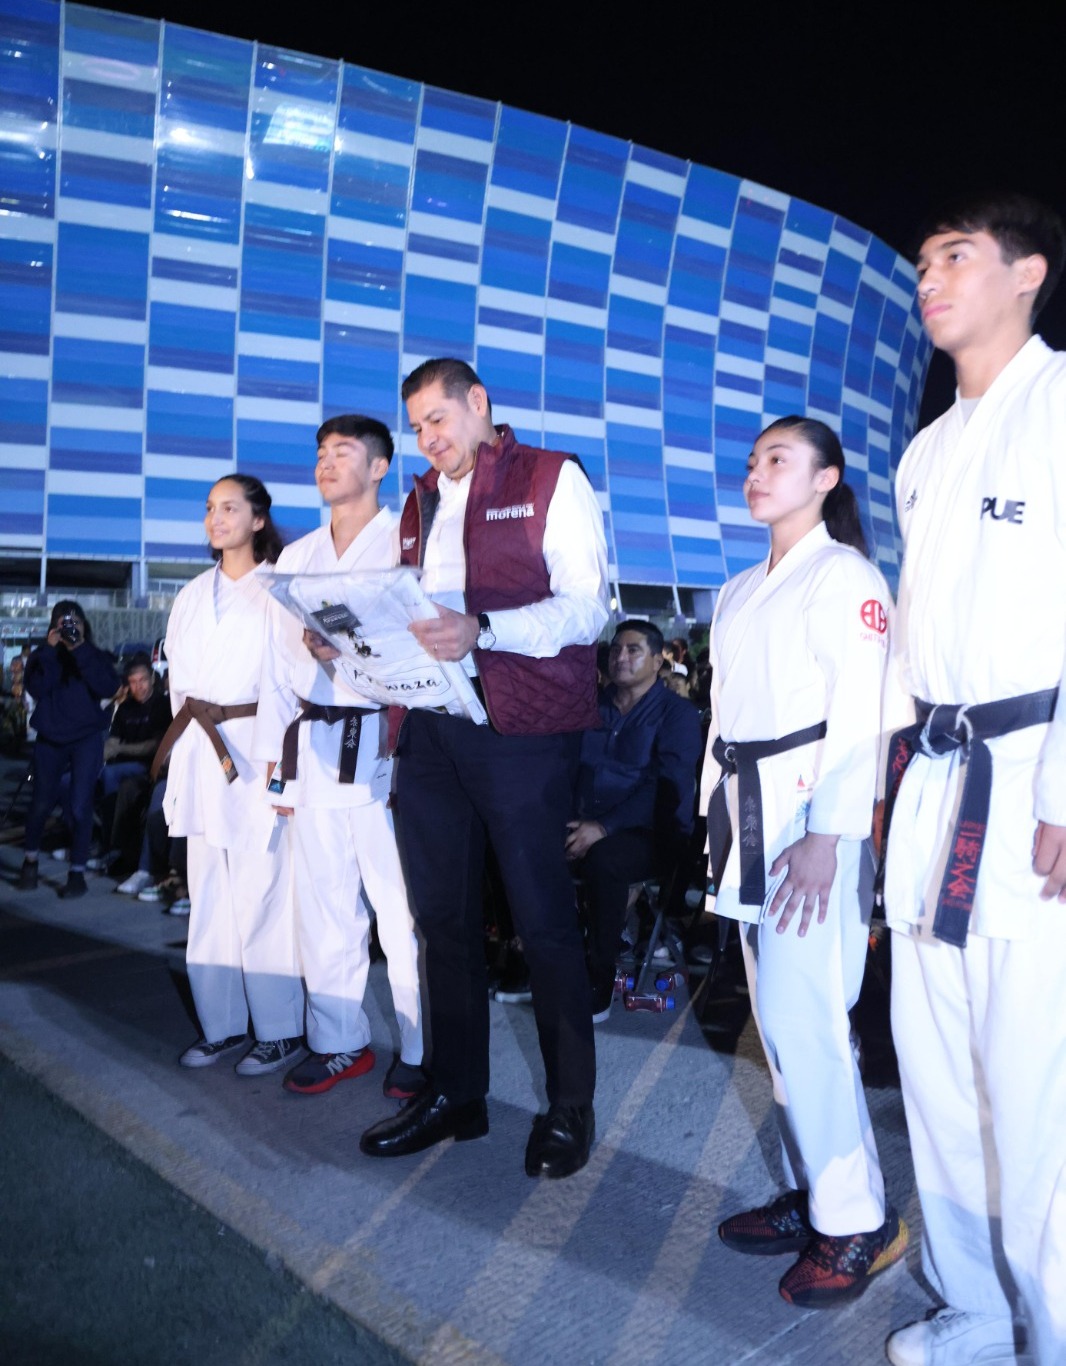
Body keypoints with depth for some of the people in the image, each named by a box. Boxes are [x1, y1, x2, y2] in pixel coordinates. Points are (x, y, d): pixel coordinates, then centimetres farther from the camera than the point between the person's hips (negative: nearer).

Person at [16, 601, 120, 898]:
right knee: (41, 803, 9)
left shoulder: (96, 656, 2)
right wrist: (52, 650, -17)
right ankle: (30, 860, 33)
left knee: (79, 807, -7)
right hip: (50, 739, 2)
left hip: (87, 739, -1)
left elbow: (109, 687, -16)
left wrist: (81, 650, -18)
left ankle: (78, 872, 3)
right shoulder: (43, 655, 4)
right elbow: (35, 688, -13)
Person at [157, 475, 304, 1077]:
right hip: (200, 752, 6)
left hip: (255, 751, -6)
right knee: (209, 894, 8)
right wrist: (187, 746, 11)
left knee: (261, 892, -6)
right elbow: (178, 677, 19)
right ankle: (222, 1023, 19)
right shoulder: (192, 596, 18)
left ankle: (279, 1031, 5)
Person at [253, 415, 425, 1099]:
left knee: (401, 900, -3)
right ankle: (338, 1041, 25)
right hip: (315, 742, 6)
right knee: (324, 897, 12)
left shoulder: (408, 541, 0)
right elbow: (279, 661, 16)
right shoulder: (297, 556, 19)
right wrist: (276, 756, 11)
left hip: (384, 741, -6)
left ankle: (422, 1050, 11)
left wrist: (350, 650, -22)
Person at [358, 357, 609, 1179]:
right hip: (430, 730, 6)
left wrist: (483, 630, -25)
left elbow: (587, 608, -11)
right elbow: (410, 611, 19)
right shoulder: (420, 504, 20)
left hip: (523, 732, -6)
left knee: (543, 919, 0)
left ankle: (570, 1109, 16)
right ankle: (457, 1095, 26)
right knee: (444, 917, 11)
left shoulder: (552, 480, 1)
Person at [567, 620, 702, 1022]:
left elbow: (668, 789, -14)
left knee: (603, 859, -37)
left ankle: (599, 985, -22)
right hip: (587, 826, 5)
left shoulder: (677, 714, 0)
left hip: (650, 834, -5)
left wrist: (603, 827, -25)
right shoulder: (594, 706, 17)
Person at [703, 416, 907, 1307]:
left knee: (803, 1016, -9)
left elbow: (858, 716, -14)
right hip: (746, 808, 8)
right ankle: (815, 1193, 24)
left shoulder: (844, 575, -6)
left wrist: (825, 836, -22)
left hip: (809, 810, -8)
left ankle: (858, 1220, 7)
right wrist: (719, 816, 15)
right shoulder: (739, 592, 19)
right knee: (777, 1012, 11)